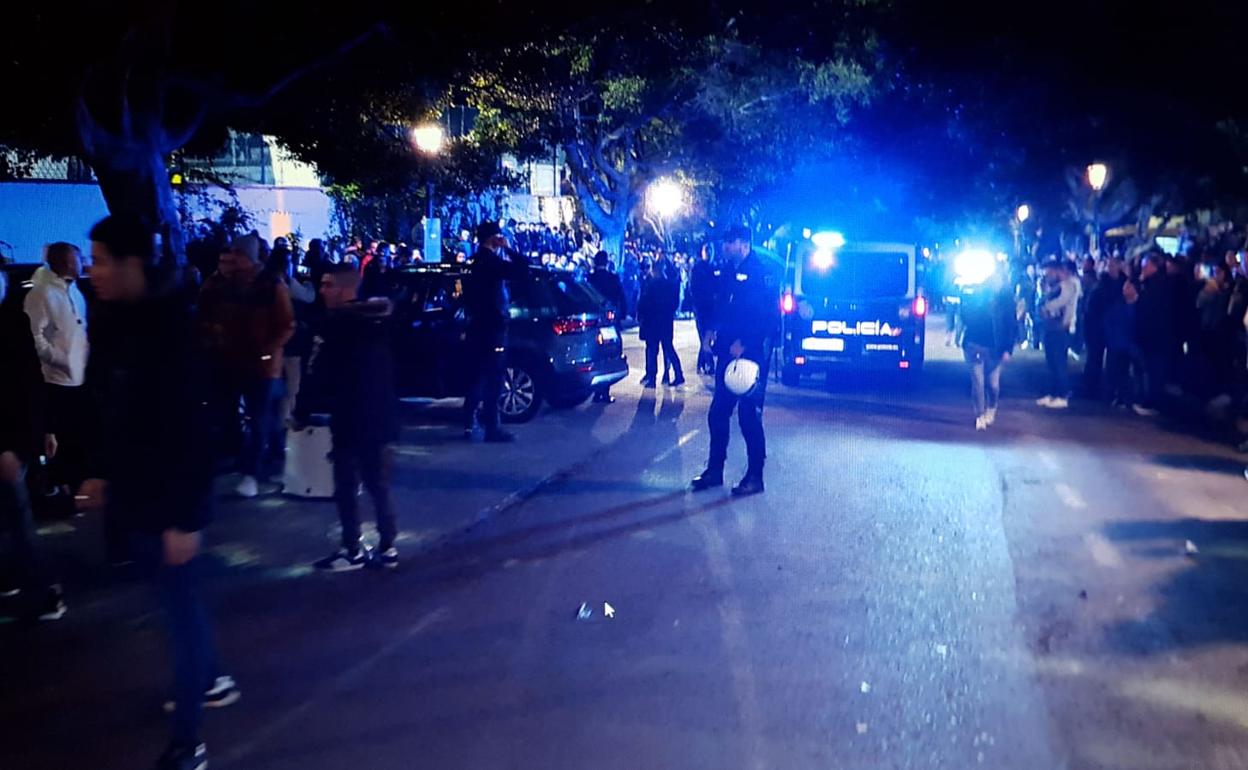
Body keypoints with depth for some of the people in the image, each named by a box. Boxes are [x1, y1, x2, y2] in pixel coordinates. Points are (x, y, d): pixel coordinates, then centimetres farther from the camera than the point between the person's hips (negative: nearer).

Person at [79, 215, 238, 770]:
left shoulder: (165, 331, -22)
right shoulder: (114, 322, 3)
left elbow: (187, 429, -24)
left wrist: (185, 516, -24)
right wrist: (101, 472, 19)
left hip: (169, 497, -8)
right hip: (136, 490, 9)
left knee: (180, 606, 2)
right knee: (178, 597, 24)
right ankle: (210, 680, 46)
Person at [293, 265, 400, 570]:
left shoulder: (334, 324, -13)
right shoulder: (380, 319, 8)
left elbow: (318, 376, -14)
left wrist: (301, 414, -4)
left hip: (349, 420, -7)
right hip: (382, 417, 7)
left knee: (347, 489, 4)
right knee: (380, 487, 13)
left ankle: (353, 551, 9)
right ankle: (387, 548, 15)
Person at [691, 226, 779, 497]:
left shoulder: (763, 273, -10)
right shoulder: (731, 273, 14)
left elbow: (769, 317, -15)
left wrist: (744, 343, -19)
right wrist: (713, 329, 4)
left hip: (752, 355, -8)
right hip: (728, 353, 8)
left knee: (749, 416, -2)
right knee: (717, 413, 10)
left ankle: (755, 477, 9)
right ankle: (714, 470, 22)